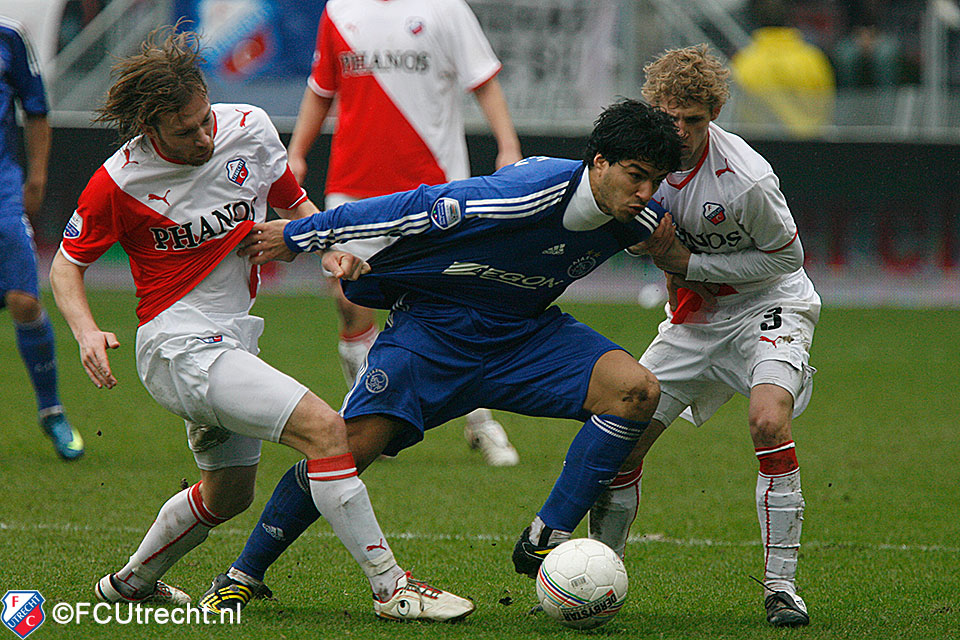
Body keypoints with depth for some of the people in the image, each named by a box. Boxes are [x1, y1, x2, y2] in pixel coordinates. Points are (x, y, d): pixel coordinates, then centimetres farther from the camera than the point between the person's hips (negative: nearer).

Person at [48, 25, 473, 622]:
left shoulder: (250, 129, -4)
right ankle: (391, 587, -19)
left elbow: (293, 203, 14)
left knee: (228, 493, 23)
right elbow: (67, 263, -2)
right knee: (324, 428, -22)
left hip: (233, 340, 8)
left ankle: (132, 581, 46)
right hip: (179, 344, -8)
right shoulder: (119, 181, -16)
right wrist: (86, 332, -19)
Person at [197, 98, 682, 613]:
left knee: (637, 391, -19)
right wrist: (298, 236, -17)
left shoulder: (634, 221, -11)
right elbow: (418, 209, -23)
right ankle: (244, 574, 1)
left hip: (523, 331, 6)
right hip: (434, 324, -5)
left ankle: (544, 544, -12)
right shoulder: (526, 193, -31)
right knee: (348, 448, -19)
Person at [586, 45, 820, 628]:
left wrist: (690, 264, -16)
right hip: (695, 314, 5)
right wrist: (663, 256, -11)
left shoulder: (747, 180, -27)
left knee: (768, 421, -31)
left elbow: (787, 255, -12)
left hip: (770, 305, -5)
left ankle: (781, 586, -21)